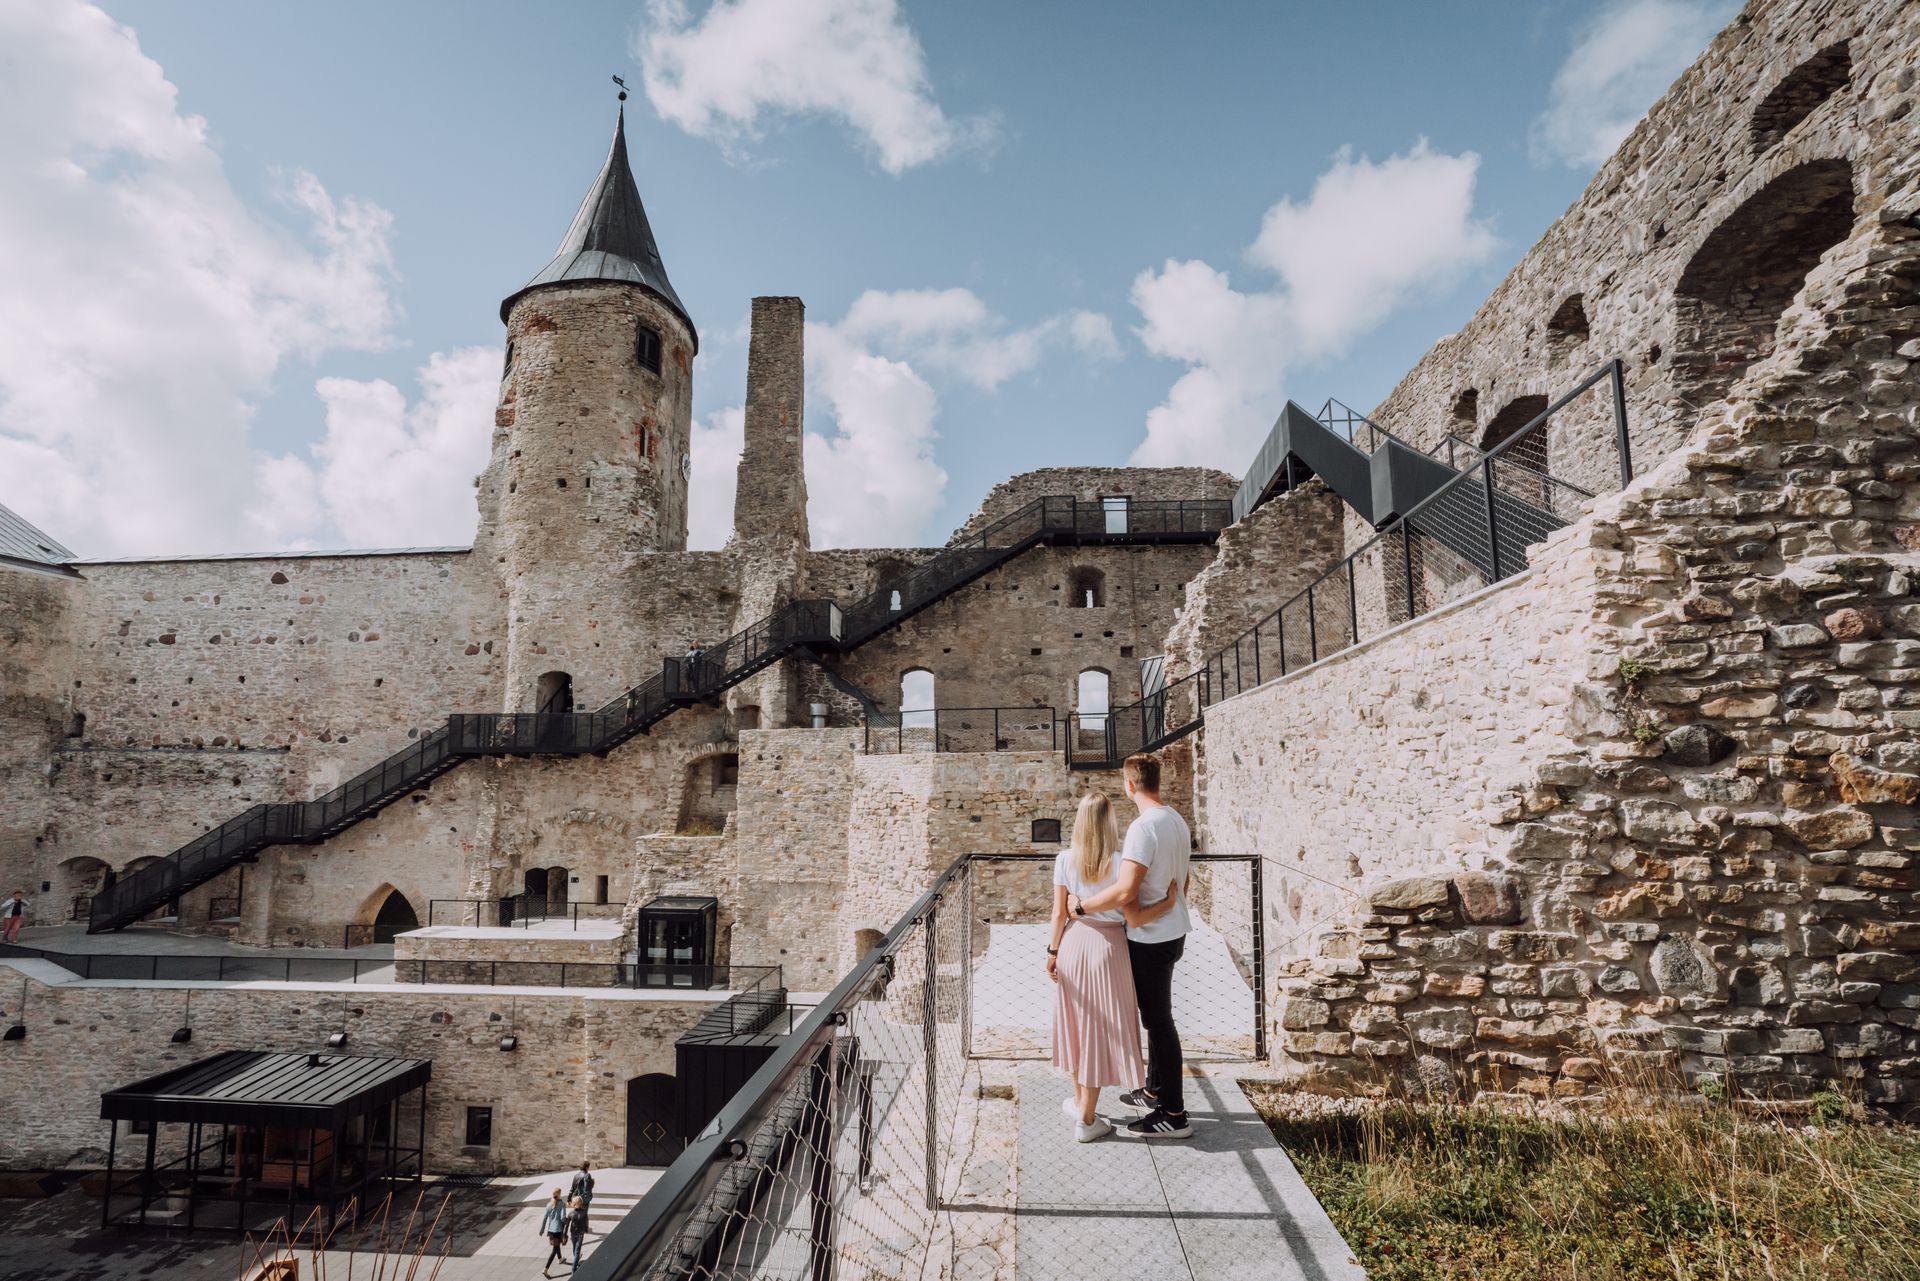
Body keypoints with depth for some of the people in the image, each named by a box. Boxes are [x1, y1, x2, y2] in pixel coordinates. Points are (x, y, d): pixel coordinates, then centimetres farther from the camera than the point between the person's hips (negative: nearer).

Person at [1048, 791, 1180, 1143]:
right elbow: (1134, 917, -17)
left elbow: (1059, 913, -3)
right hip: (1107, 946, -3)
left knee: (1076, 1022, 19)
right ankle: (1086, 1119, 15)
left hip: (1073, 943, 3)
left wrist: (1053, 951, 7)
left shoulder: (1065, 859, -8)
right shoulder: (1119, 862, -16)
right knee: (1101, 1028, 7)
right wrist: (1170, 902, -7)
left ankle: (1080, 1100, 35)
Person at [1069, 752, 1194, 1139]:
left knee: (1158, 1020, 0)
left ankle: (1173, 1114, 10)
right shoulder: (1177, 821, 6)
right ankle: (1155, 1091, 36)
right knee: (1157, 1016, 21)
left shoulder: (1144, 827, -24)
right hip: (1173, 930, 10)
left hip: (1151, 939, -9)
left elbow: (1125, 892, -30)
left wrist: (1081, 904, -18)